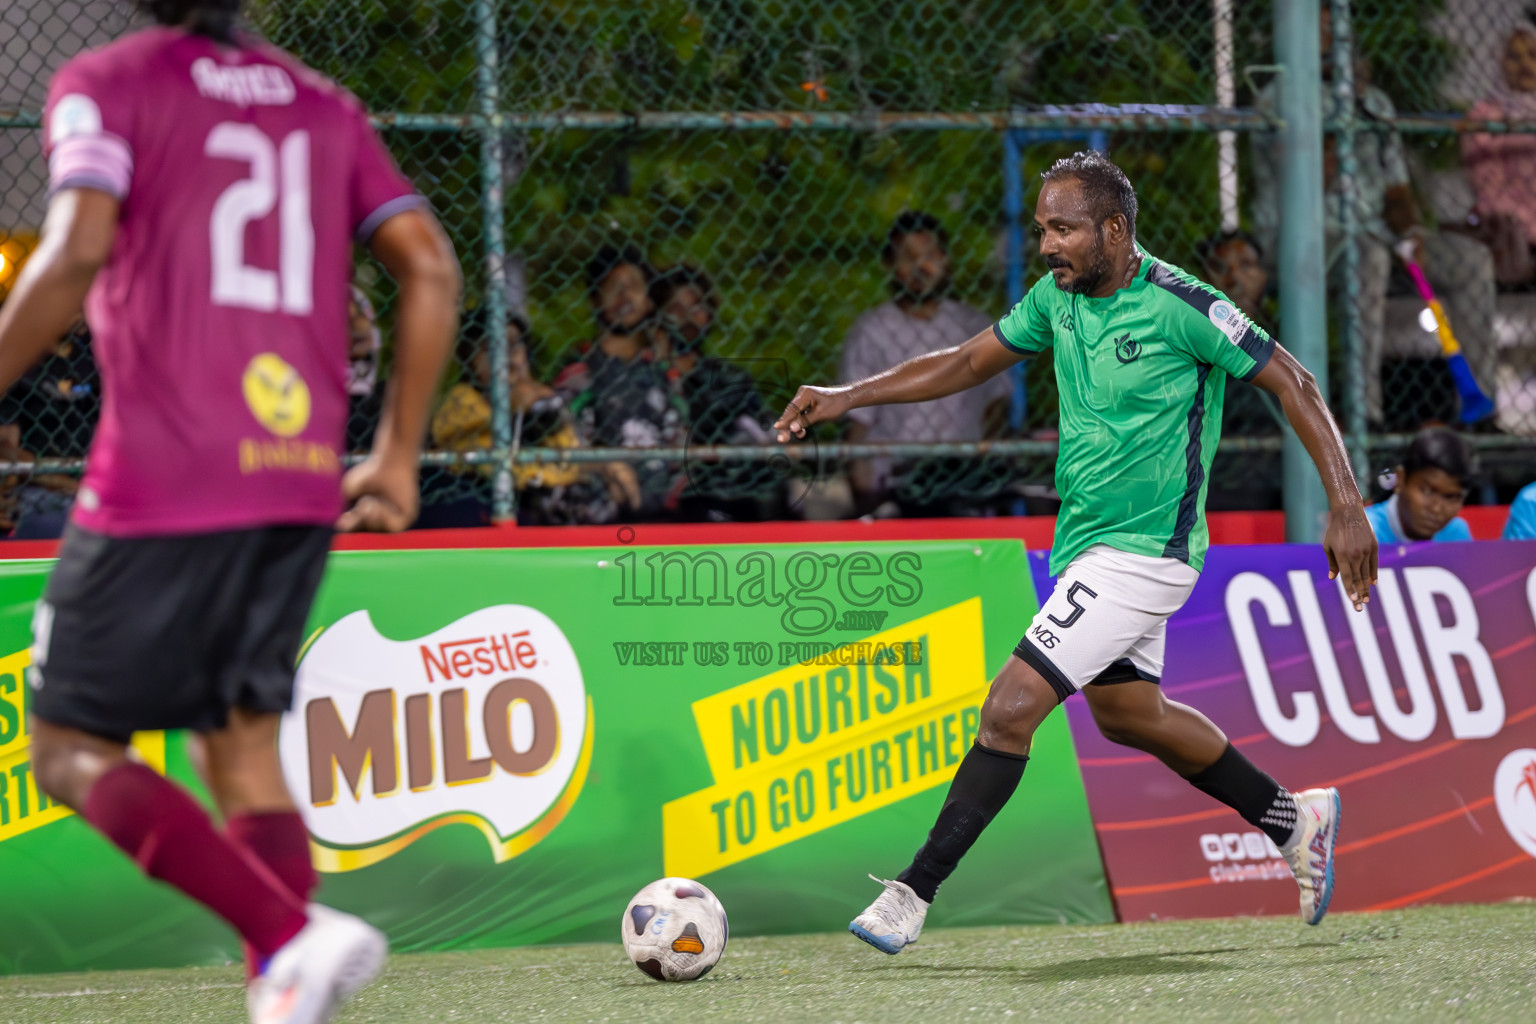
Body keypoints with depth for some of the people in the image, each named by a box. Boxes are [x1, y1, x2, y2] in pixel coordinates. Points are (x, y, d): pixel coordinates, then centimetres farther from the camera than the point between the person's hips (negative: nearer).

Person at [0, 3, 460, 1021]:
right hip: (303, 480, 6)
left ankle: (293, 934, -19)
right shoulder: (326, 104, 17)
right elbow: (431, 268, 10)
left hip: (165, 477, -6)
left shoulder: (105, 83, 1)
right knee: (245, 745, 13)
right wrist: (398, 458, 15)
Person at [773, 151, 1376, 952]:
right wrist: (849, 397, 4)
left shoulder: (1180, 307, -19)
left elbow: (1290, 382, -13)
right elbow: (969, 362, 14)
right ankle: (1294, 822, 38)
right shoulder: (1057, 298, 3)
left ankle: (913, 893, -11)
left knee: (1011, 705, -15)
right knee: (1126, 712, 22)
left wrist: (1347, 507, -17)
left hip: (1140, 552, -9)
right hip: (1085, 545, 9)